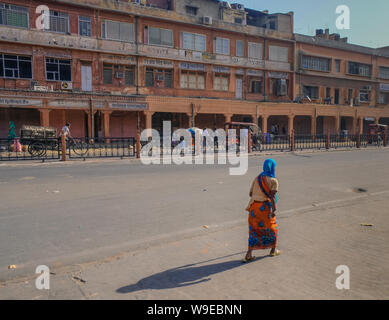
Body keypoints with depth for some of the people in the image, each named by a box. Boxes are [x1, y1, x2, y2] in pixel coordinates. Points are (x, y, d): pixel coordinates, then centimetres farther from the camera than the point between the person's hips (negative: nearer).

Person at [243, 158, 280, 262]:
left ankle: (249, 254, 4)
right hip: (265, 207, -5)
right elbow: (272, 196, -17)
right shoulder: (274, 180, -7)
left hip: (254, 207, 5)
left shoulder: (257, 178, 9)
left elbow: (251, 193, 9)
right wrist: (274, 210, -18)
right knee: (272, 228, 19)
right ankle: (273, 250, 36)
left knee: (254, 230, 11)